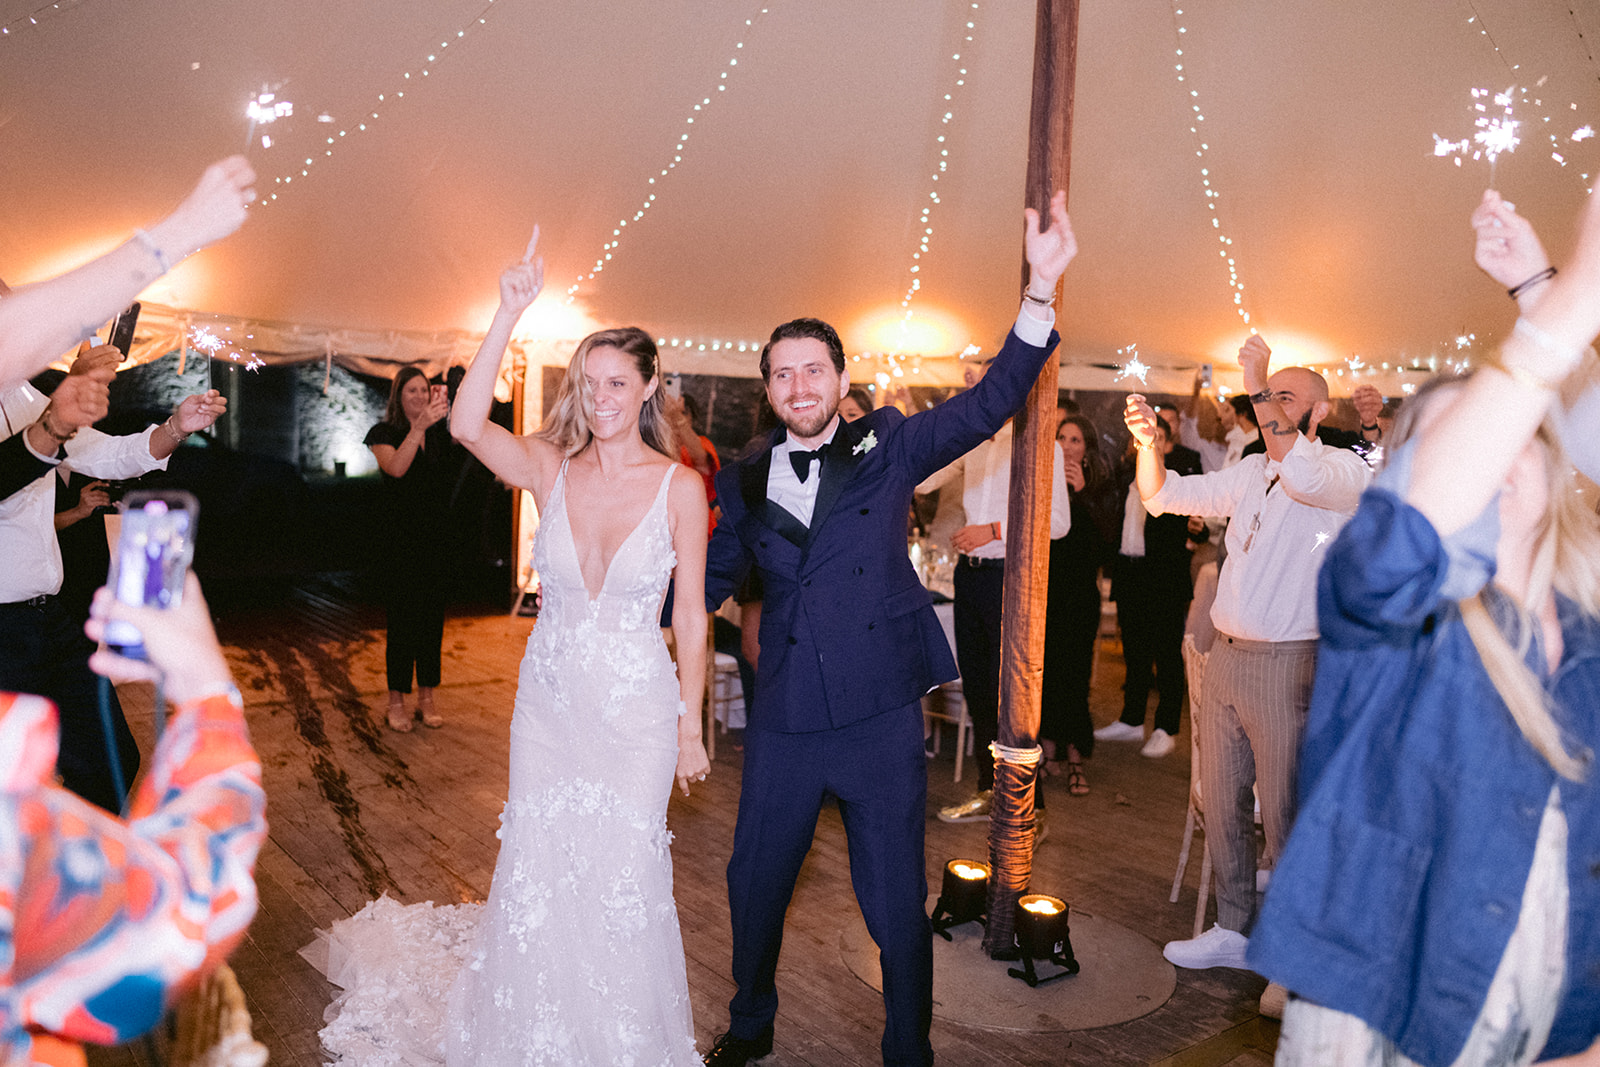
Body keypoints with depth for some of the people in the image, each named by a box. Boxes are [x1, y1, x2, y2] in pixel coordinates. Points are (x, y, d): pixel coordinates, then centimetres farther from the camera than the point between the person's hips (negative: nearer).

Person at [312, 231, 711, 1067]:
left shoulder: (680, 486, -8)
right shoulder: (550, 468, -4)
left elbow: (690, 612, -5)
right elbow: (466, 424, -22)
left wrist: (691, 722, -3)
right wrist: (509, 315, -27)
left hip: (637, 712, -2)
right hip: (548, 702, 2)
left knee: (623, 878, 7)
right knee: (535, 872, 12)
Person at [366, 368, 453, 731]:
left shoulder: (439, 434, 12)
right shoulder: (385, 434, -2)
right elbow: (396, 468, -21)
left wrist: (450, 409, -15)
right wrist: (420, 426, -31)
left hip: (437, 539, 4)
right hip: (402, 540, -4)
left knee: (432, 617, 8)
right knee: (401, 619, -2)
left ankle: (427, 698, 17)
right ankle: (397, 701, 8)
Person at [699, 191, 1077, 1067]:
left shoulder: (888, 446, 0)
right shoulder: (743, 480, 4)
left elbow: (990, 402, -7)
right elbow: (709, 582, 12)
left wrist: (1041, 289, -16)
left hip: (882, 716, -2)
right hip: (784, 722, 3)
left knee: (897, 904, 8)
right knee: (755, 885, 18)